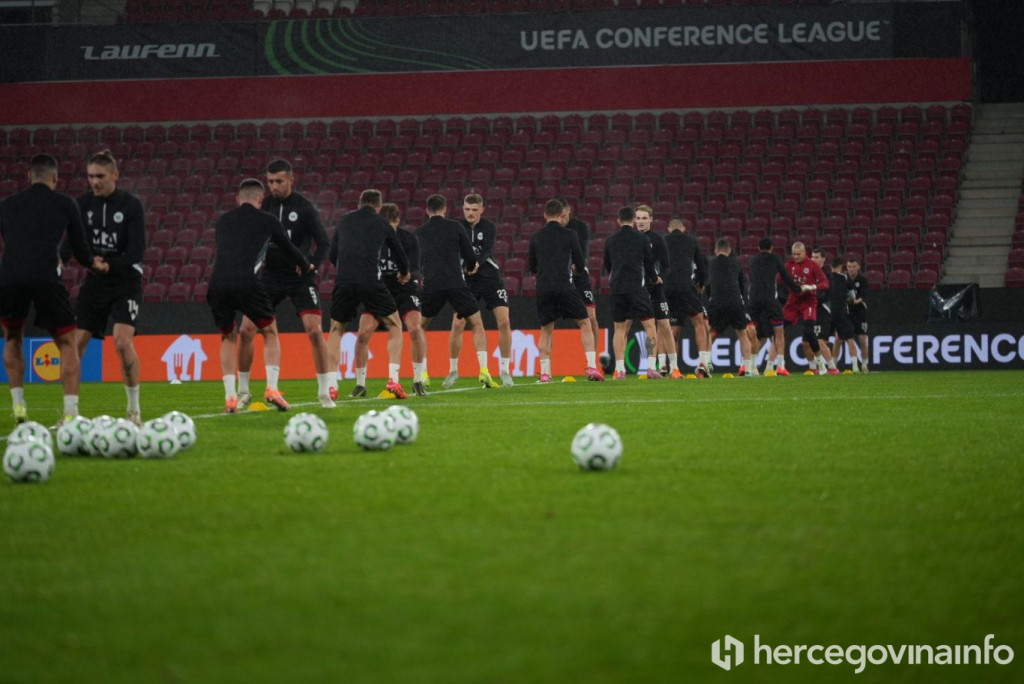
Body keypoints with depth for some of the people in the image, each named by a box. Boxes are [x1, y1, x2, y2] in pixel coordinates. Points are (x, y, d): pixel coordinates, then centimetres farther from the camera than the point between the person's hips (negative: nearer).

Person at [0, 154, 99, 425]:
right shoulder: (65, 204, 16)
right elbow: (80, 249, 20)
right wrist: (95, 265, 43)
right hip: (46, 279, -2)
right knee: (67, 343, 12)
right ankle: (71, 413, -2)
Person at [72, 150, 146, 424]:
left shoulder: (131, 205, -11)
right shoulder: (84, 203, 0)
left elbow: (137, 252, -15)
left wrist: (110, 265, -29)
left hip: (126, 281, -4)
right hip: (95, 282, 4)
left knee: (123, 341, -20)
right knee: (76, 342, -2)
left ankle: (134, 409, -6)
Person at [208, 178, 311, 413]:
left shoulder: (223, 221, 23)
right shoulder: (267, 221, 14)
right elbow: (288, 248, 27)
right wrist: (305, 267, 49)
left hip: (218, 283, 3)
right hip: (247, 283, -3)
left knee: (228, 338, 22)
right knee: (270, 333, 17)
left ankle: (230, 396, 10)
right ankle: (272, 389, 2)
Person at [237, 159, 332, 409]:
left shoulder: (304, 207, -8)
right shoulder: (265, 204, 1)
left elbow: (323, 242, -8)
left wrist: (312, 265, -24)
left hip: (300, 278, -3)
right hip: (270, 276, 3)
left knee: (315, 331, -15)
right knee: (246, 330, -4)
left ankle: (325, 393, -4)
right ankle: (243, 392, 11)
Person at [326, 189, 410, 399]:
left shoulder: (345, 220, 19)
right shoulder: (382, 224, 14)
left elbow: (332, 255, 21)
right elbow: (400, 256, 24)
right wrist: (404, 274, 45)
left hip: (344, 282, 2)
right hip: (371, 283, -2)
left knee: (336, 331, 19)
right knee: (395, 327, 15)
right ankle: (393, 381, 0)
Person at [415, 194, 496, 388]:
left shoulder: (419, 232, 13)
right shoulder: (455, 227, 6)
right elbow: (471, 258, 7)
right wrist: (470, 268, 29)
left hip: (431, 286, 2)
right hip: (456, 283, -2)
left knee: (420, 328, 21)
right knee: (477, 325, 10)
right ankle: (484, 371, -4)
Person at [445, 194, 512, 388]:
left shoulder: (489, 228, -7)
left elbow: (486, 252, -21)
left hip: (491, 278, 0)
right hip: (467, 281, 0)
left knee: (504, 322, -11)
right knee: (457, 324, -8)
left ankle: (504, 370, 1)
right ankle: (453, 370, 9)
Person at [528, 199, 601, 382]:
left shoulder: (536, 237, 10)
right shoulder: (569, 234, 1)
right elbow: (581, 264, 3)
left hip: (543, 289, 3)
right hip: (564, 287, -3)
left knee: (546, 330, 14)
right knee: (585, 323, 8)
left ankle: (544, 372, 4)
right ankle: (591, 367, -3)